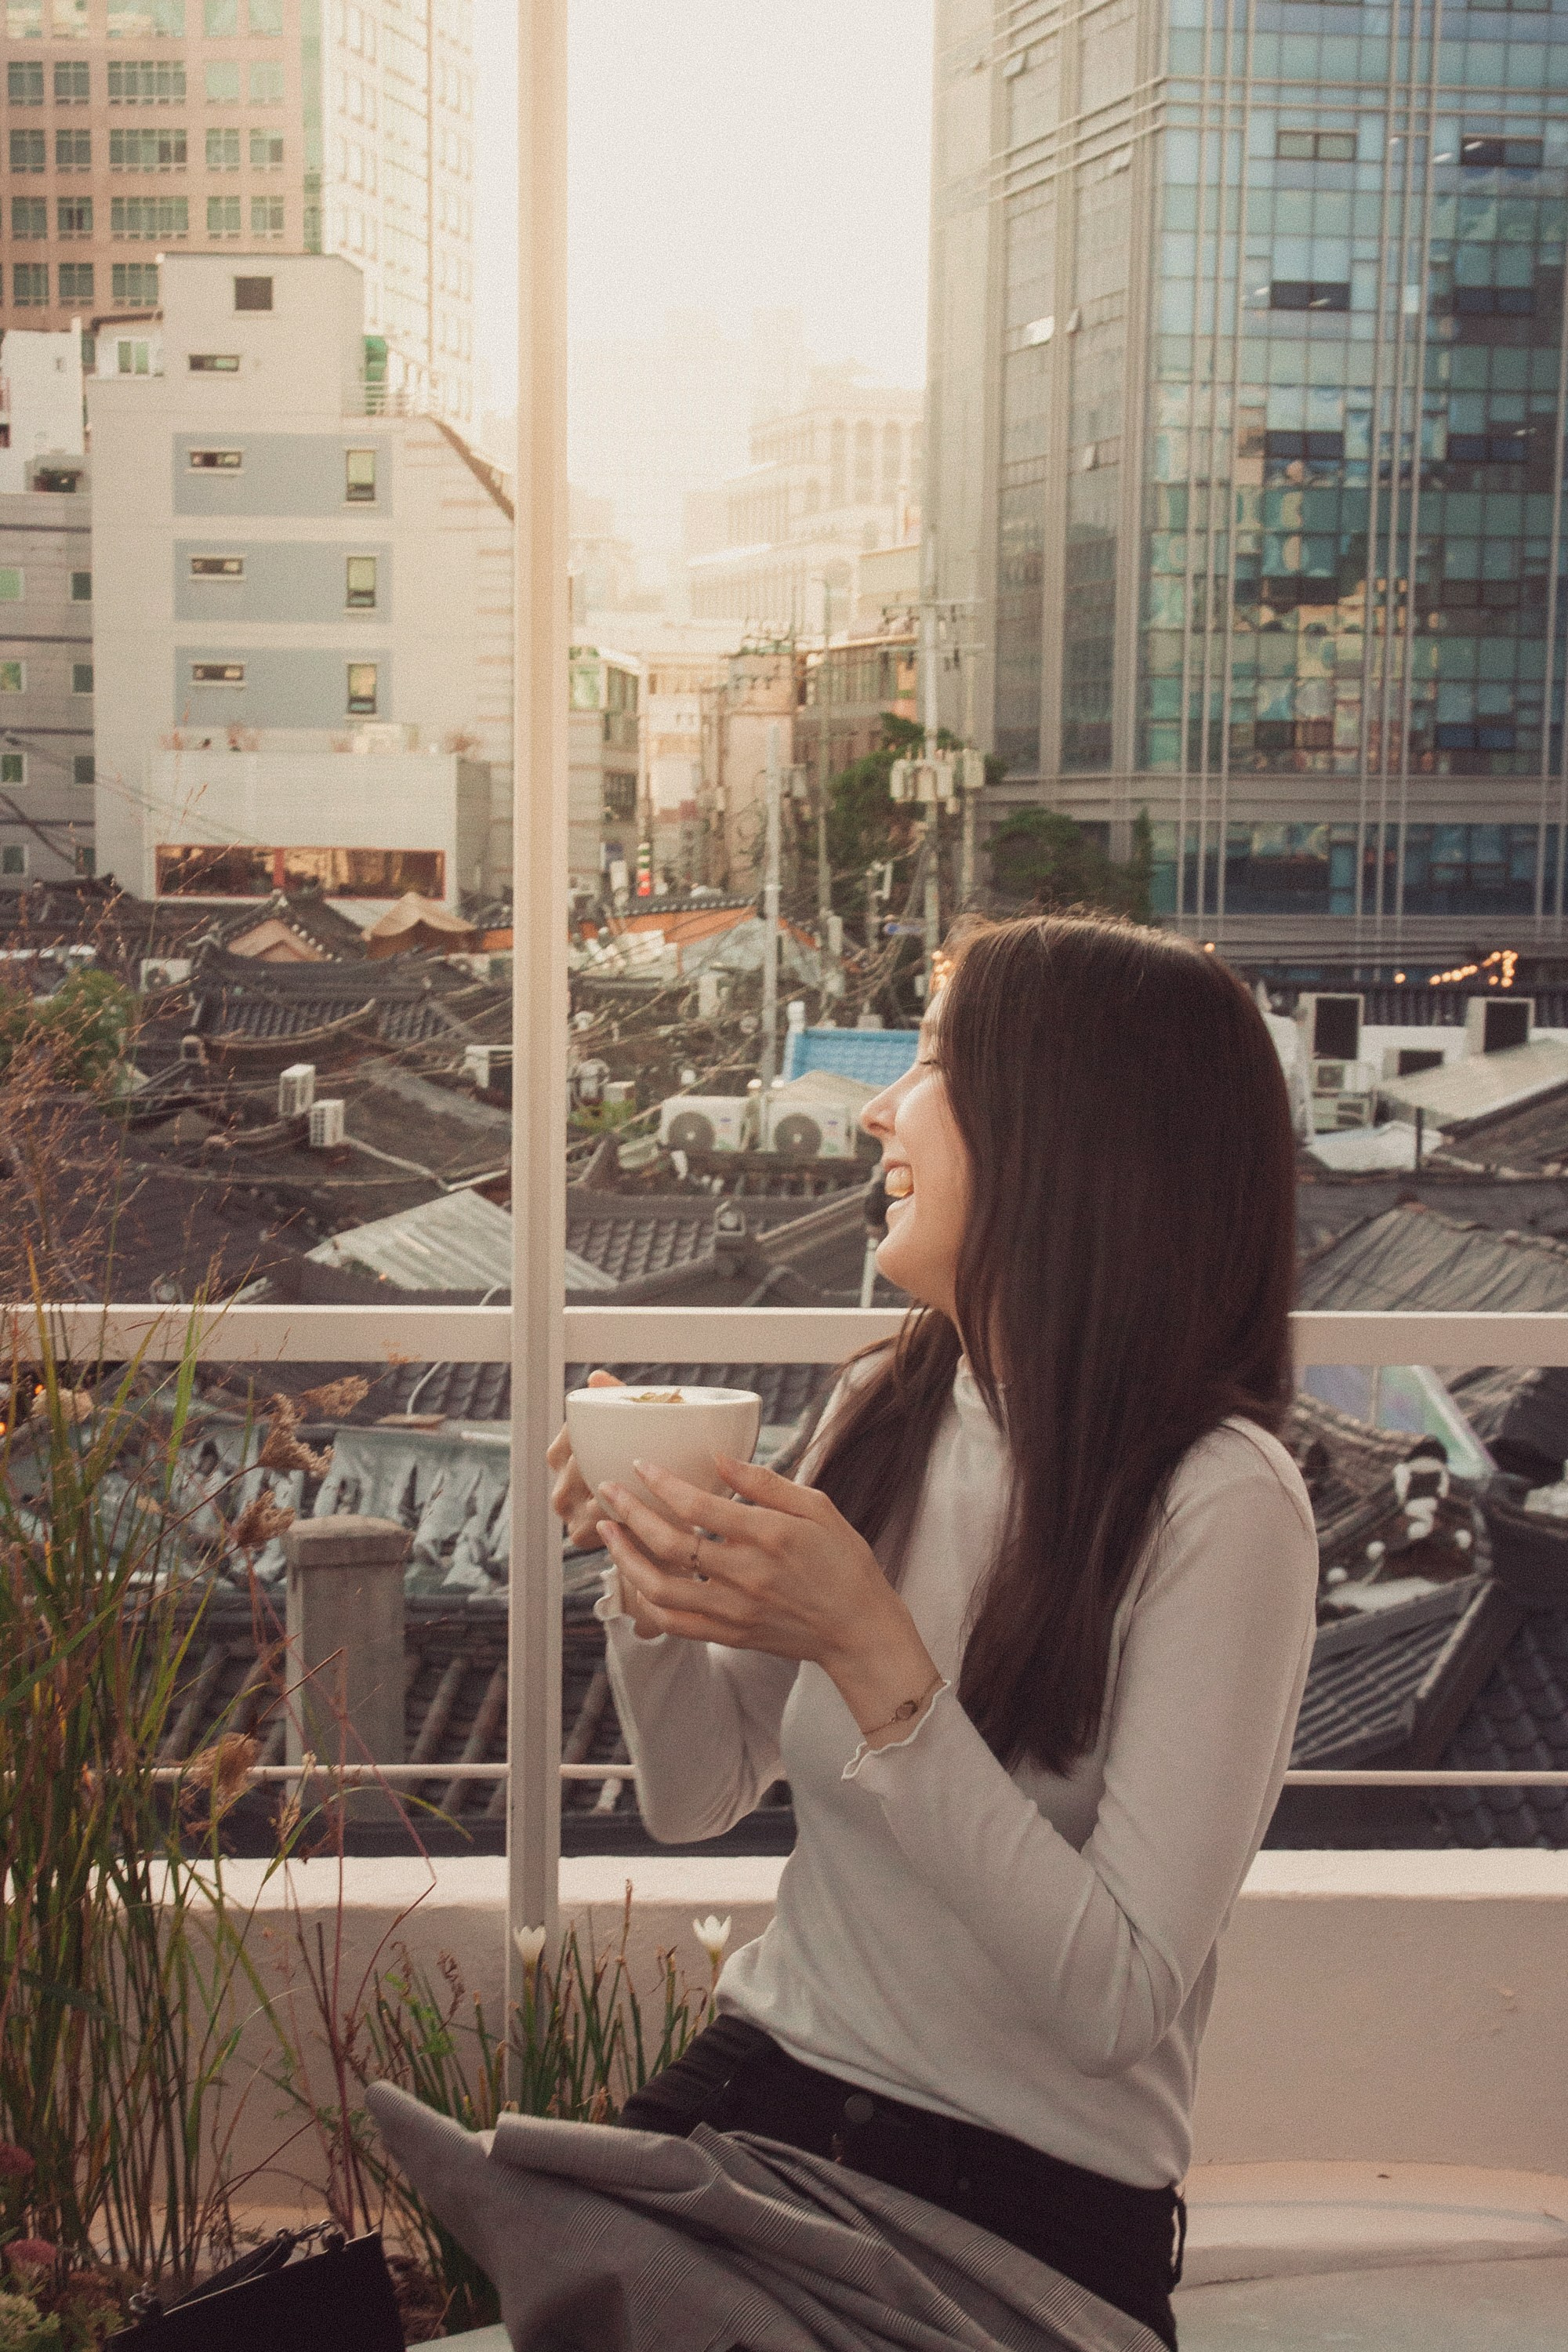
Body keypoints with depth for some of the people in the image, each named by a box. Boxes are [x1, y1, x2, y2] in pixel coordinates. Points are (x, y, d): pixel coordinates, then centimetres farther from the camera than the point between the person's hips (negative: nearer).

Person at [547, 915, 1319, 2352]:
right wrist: (652, 1575, -8)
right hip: (759, 2093, 5)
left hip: (1028, 2200, -5)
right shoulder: (885, 1417, 3)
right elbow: (695, 1795, 10)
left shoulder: (1218, 1507, -17)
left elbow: (1116, 2000, -21)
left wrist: (870, 1652, -26)